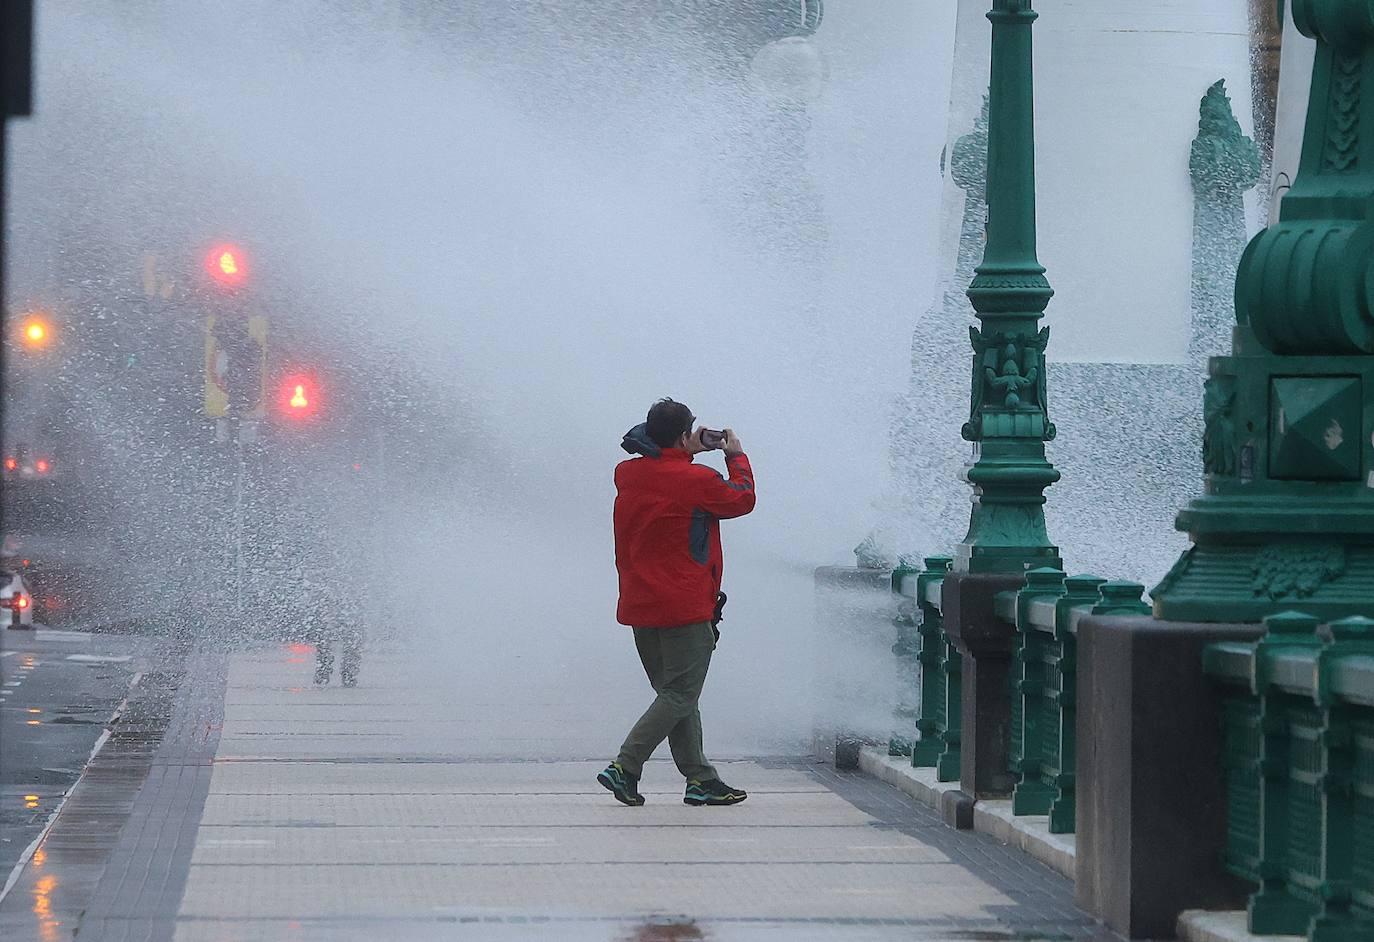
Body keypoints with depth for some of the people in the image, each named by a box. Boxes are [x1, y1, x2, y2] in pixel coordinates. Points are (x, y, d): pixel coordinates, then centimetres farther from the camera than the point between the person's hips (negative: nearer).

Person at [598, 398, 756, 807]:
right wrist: (736, 457, 19)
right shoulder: (697, 481, -13)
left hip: (639, 607, 7)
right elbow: (742, 499, 5)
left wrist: (688, 454, 23)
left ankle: (699, 778, 15)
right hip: (685, 609, -7)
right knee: (680, 695, -3)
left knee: (674, 693, 13)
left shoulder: (627, 476, 3)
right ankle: (625, 766, -13)